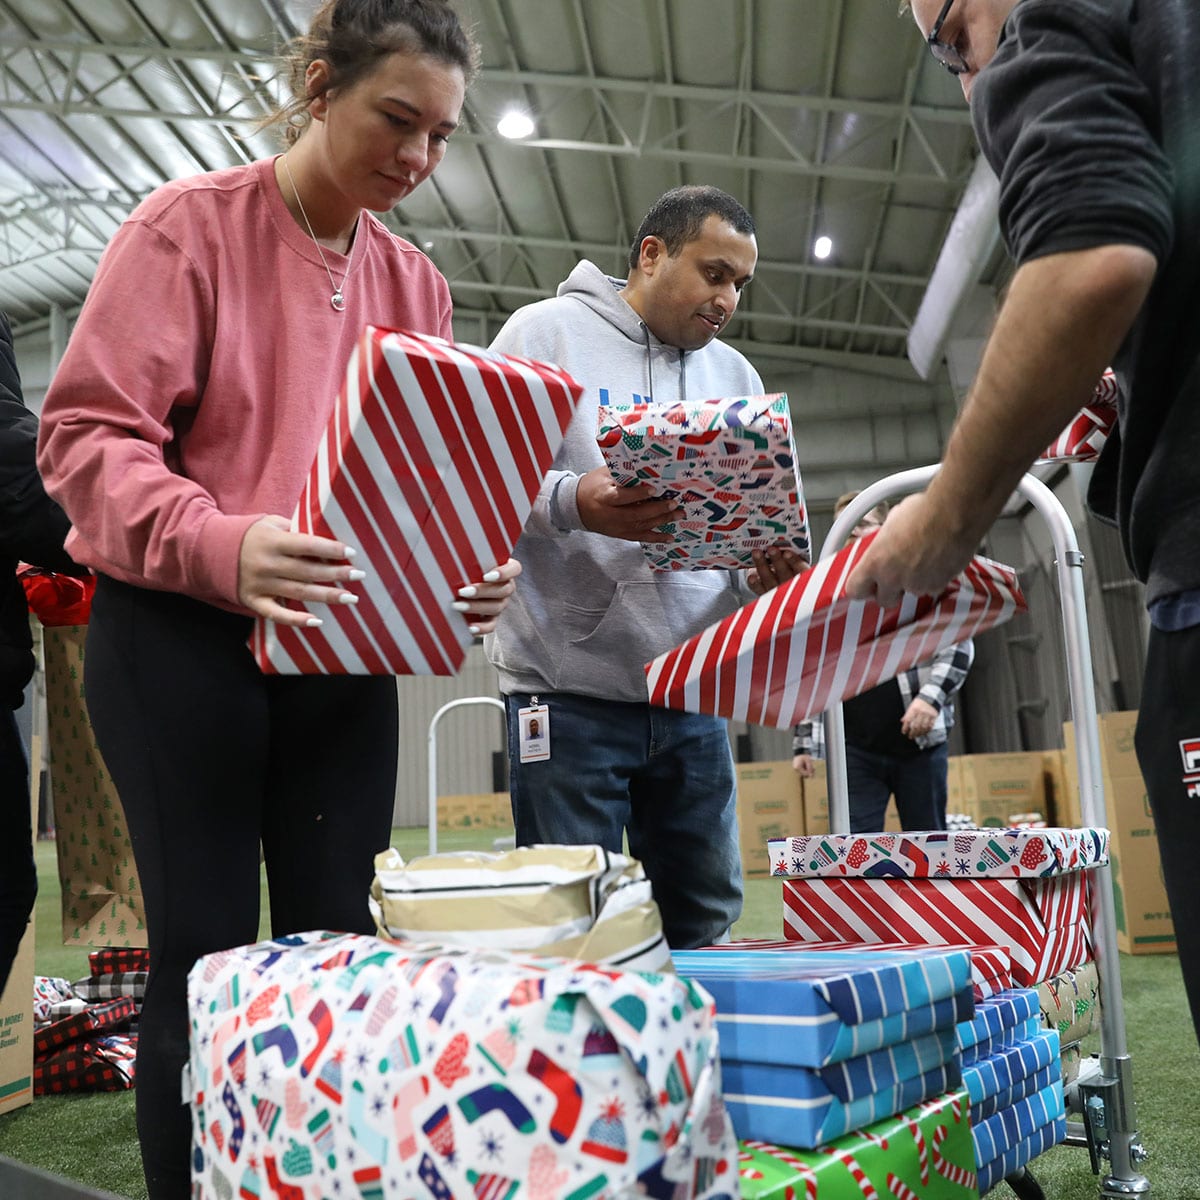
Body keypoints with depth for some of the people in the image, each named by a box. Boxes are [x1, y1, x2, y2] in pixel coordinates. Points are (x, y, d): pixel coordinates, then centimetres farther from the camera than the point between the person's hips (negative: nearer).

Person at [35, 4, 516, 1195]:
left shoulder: (414, 282, 11)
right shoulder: (187, 225, -4)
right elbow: (85, 434, -11)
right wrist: (217, 543, -29)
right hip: (178, 637, -4)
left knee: (337, 941, 6)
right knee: (204, 950, 0)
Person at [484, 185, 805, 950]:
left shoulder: (737, 377, 16)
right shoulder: (547, 331, 1)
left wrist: (765, 571, -8)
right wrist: (570, 502, -26)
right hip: (569, 689, -5)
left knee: (706, 918, 13)